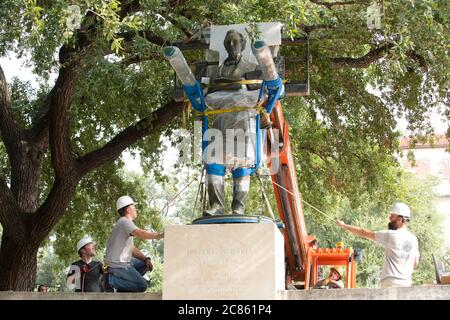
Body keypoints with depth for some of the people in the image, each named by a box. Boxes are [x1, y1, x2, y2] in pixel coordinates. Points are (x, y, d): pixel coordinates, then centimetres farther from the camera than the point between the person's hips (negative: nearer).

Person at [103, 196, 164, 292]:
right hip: (117, 265, -10)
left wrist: (146, 259, 6)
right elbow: (141, 233, -31)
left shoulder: (126, 223, 20)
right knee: (142, 286, -13)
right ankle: (110, 280, -9)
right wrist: (161, 235, -27)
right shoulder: (124, 222, -12)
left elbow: (133, 249, 19)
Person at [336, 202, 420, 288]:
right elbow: (415, 262, 18)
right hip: (407, 283, 6)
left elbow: (364, 233, -2)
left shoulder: (391, 235, -10)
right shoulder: (413, 239, 8)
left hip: (391, 283, -6)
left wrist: (344, 225, 9)